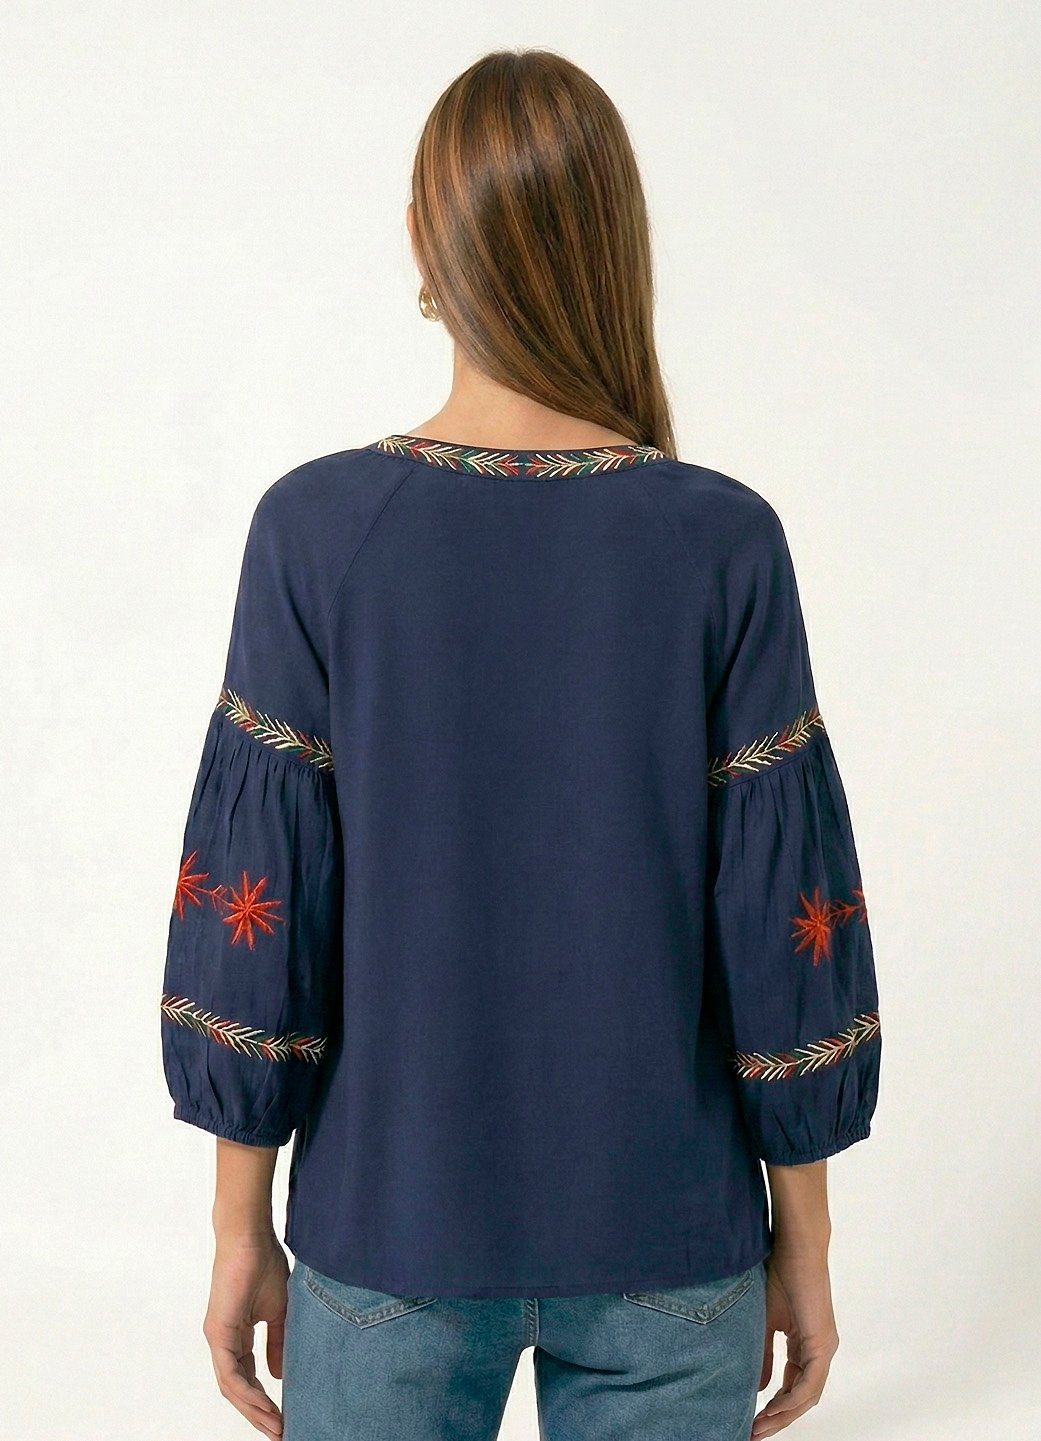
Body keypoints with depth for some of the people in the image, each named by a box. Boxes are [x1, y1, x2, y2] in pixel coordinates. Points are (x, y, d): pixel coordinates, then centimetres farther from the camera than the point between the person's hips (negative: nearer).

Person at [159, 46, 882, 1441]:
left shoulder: (315, 529, -12)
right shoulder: (724, 544, -12)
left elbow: (253, 914, -9)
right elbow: (787, 929, -9)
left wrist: (241, 1231, 3)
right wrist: (803, 1245, 4)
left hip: (390, 1232, 0)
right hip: (668, 1244, 0)